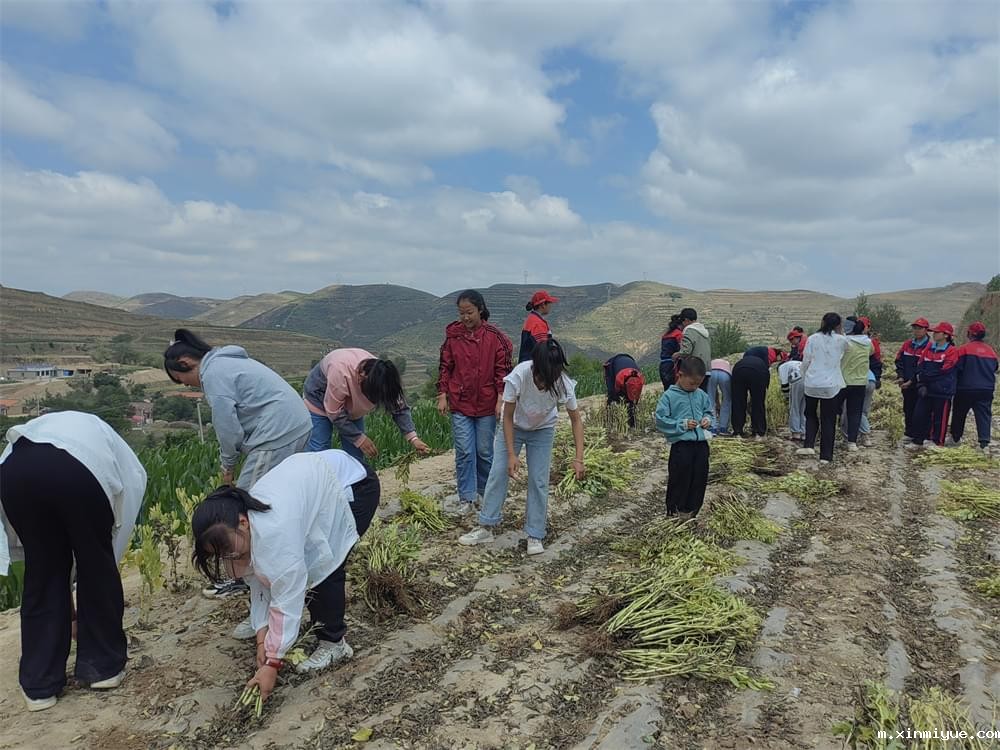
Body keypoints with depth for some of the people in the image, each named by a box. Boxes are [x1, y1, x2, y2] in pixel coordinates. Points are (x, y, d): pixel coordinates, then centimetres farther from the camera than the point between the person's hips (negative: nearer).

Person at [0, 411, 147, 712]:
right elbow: (118, 535, 31)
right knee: (98, 567, 20)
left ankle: (39, 684, 31)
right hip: (82, 470, -4)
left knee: (42, 570, 23)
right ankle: (103, 665, 33)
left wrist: (69, 608, 50)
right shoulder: (129, 469, 35)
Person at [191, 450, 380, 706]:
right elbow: (260, 584, -2)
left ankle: (333, 643, 3)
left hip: (356, 485, -8)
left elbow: (287, 597, -30)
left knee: (324, 567, -14)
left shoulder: (275, 529, -35)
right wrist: (263, 639, -9)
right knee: (304, 569, 4)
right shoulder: (243, 527, -9)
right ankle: (320, 630, 22)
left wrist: (272, 663, -24)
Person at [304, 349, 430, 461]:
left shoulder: (380, 376, -24)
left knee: (356, 455, -1)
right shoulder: (340, 372, -41)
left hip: (351, 407, 5)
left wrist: (413, 438, -27)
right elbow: (335, 413, -31)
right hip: (319, 400, -5)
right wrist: (359, 438, -28)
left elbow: (399, 408, -17)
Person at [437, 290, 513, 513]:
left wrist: (501, 399, -9)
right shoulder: (452, 335, 0)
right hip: (460, 404, 1)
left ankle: (485, 491, 29)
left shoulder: (495, 337, -6)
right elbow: (445, 367, 6)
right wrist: (442, 396, 0)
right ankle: (466, 498, 12)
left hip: (487, 404, -1)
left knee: (485, 451, 10)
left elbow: (503, 369, -3)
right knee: (464, 452, 2)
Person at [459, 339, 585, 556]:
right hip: (513, 427, 0)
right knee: (498, 472, -3)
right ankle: (486, 527, 9)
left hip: (542, 430, 0)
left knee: (538, 481, -4)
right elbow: (508, 418, -23)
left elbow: (576, 420, -17)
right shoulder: (518, 376, -35)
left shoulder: (563, 384, -31)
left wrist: (578, 459, -24)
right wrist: (511, 454, -25)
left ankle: (535, 536, 7)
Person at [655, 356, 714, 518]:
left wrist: (708, 419, -2)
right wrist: (683, 424, -15)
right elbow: (660, 420, -10)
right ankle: (675, 513, 17)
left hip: (701, 444, 5)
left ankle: (691, 513, 25)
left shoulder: (701, 395, 7)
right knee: (680, 481, 2)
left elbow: (708, 411, 21)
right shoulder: (669, 396, -8)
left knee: (699, 481, 10)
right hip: (681, 445, -5)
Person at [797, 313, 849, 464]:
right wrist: (840, 332, 19)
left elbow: (805, 362, -1)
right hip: (832, 385, 0)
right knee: (828, 420, 7)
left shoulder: (812, 339, -3)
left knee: (811, 415, 20)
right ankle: (826, 455, 9)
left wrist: (804, 380, 11)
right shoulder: (841, 340, -3)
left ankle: (809, 445, 4)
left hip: (812, 384, 1)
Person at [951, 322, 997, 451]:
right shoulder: (990, 350, 5)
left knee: (959, 414, 12)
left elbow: (957, 367, -12)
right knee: (984, 415, 3)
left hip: (965, 388, -3)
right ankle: (984, 440, -9)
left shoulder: (964, 348, -11)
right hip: (986, 389, 3)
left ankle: (955, 438, 22)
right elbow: (994, 368, 15)